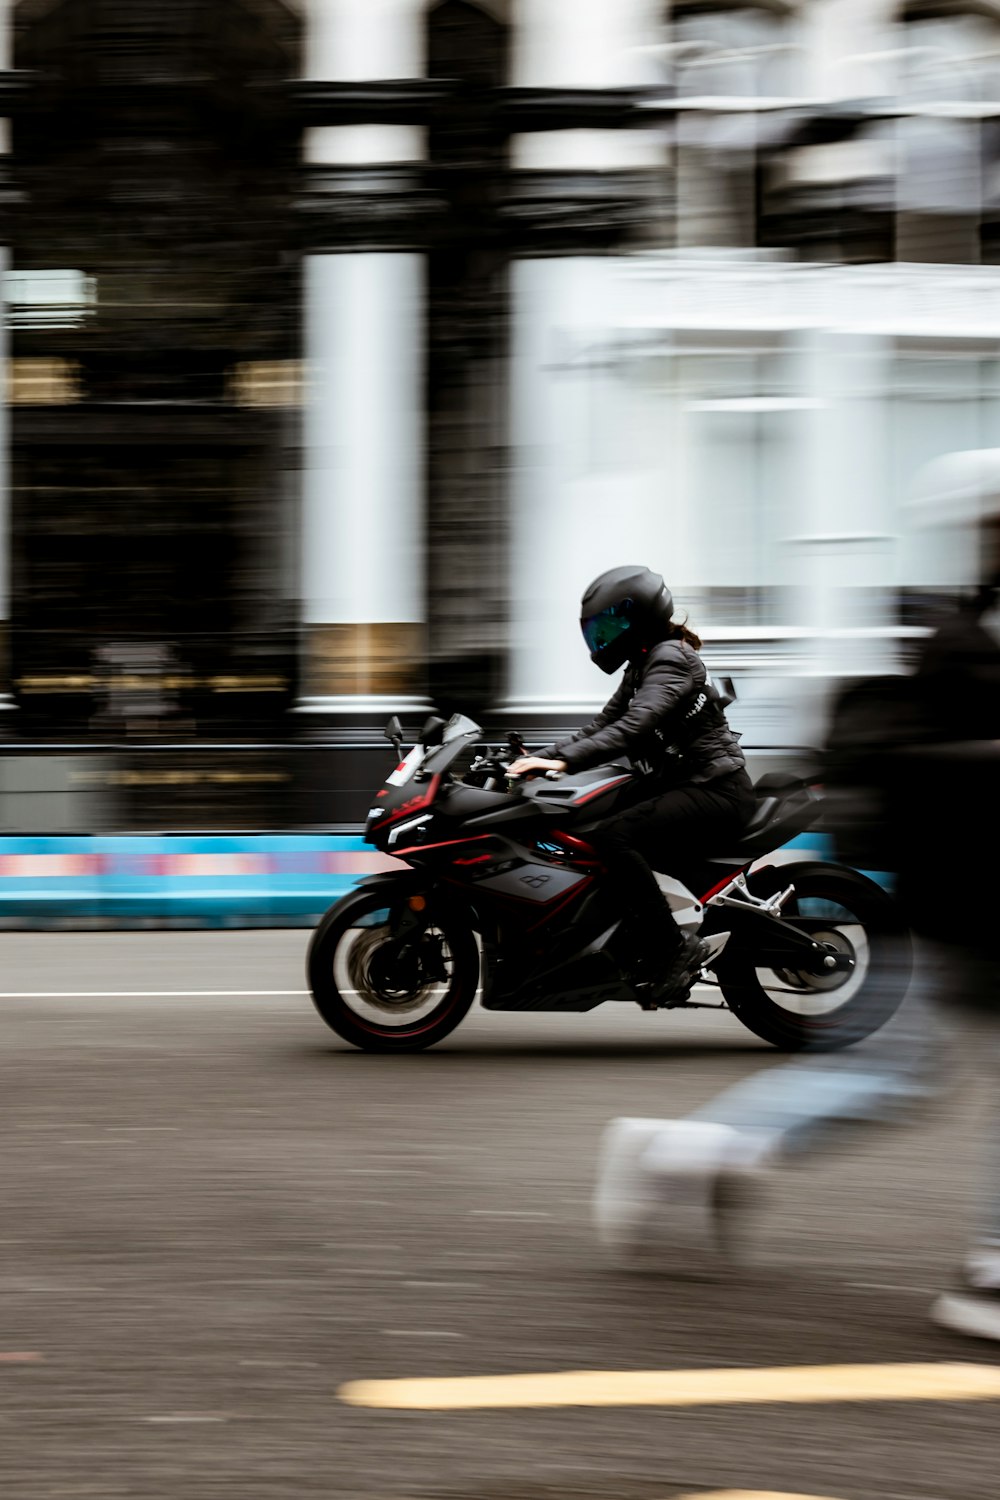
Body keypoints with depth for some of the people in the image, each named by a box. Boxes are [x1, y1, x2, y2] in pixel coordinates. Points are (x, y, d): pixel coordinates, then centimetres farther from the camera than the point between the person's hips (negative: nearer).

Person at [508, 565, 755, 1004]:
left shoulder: (670, 660, -14)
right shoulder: (642, 667, 18)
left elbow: (633, 728, -28)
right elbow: (602, 725, 17)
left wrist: (565, 761, -36)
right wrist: (538, 758, 6)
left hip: (715, 792, -11)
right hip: (680, 786, 11)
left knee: (611, 837, -28)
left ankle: (672, 948, -23)